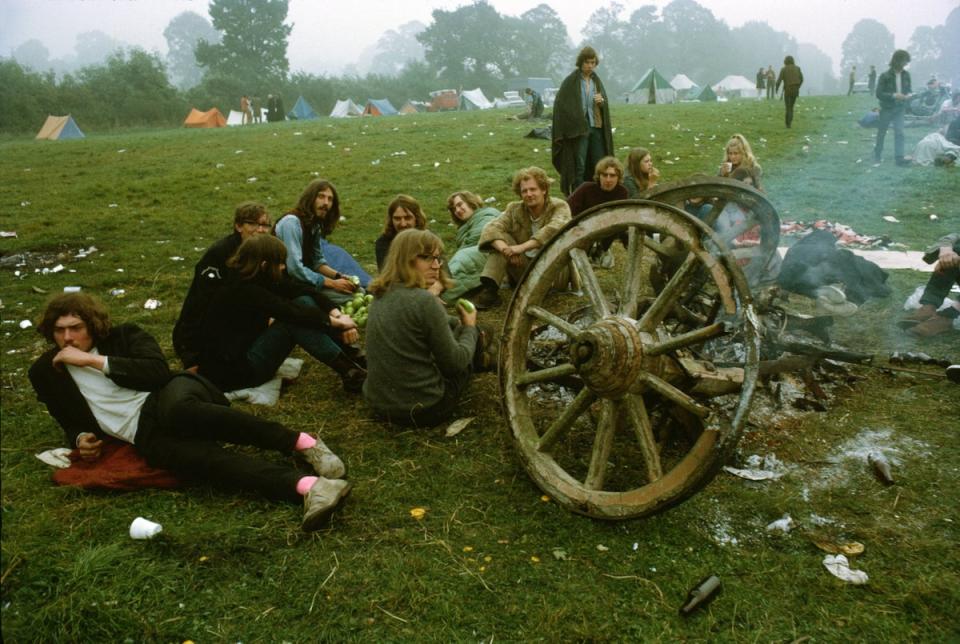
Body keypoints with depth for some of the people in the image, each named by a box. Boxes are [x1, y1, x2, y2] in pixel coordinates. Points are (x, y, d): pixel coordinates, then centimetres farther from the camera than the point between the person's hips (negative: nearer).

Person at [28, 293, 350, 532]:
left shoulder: (124, 335, 12)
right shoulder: (45, 372, 20)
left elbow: (158, 371, -6)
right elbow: (71, 422, 31)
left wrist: (94, 360, -4)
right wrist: (81, 438, 8)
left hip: (172, 399, -1)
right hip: (145, 433, 1)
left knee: (178, 409, -41)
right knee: (206, 458, -34)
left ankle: (305, 443, -39)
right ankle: (308, 486, -55)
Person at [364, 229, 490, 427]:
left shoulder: (381, 295, 3)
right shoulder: (424, 301, -22)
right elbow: (455, 363, -13)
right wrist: (470, 328, 4)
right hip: (422, 411, -7)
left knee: (454, 325, 23)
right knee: (464, 331, 14)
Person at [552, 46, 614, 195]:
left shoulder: (597, 81, 12)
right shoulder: (571, 81, -5)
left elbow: (606, 105, 16)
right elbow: (561, 104, -8)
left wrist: (602, 101, -7)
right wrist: (577, 121, -14)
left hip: (596, 128, 5)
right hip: (578, 129, -5)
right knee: (579, 166, -3)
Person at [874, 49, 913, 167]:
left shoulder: (906, 75, -2)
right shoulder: (885, 76, -16)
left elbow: (909, 88, 11)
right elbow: (879, 94, -17)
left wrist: (909, 94, -12)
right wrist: (894, 95, -27)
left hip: (899, 108, 3)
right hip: (886, 108, -3)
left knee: (899, 132, -7)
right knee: (881, 132, 12)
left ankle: (899, 157, -8)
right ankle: (877, 154, 29)